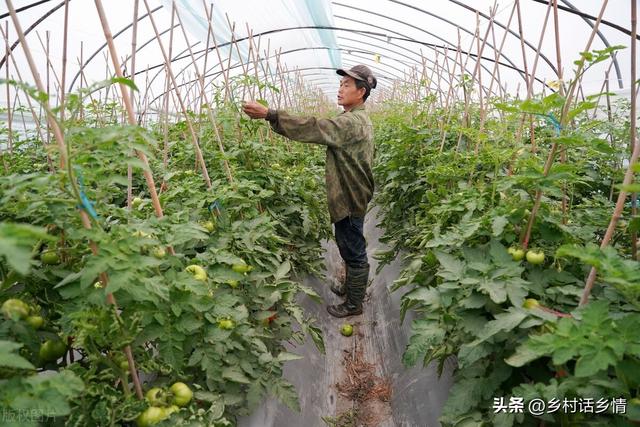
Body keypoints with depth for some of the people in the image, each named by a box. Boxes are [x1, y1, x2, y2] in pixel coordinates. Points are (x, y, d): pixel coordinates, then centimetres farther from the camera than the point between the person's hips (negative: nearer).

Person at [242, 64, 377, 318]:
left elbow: (313, 128, -31)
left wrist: (269, 114, -32)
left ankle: (354, 304, 18)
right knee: (349, 248, 23)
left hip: (350, 200, -10)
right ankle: (351, 286, 40)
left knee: (354, 252, 3)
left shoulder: (352, 122, -23)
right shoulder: (359, 120, 13)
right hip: (350, 196, 10)